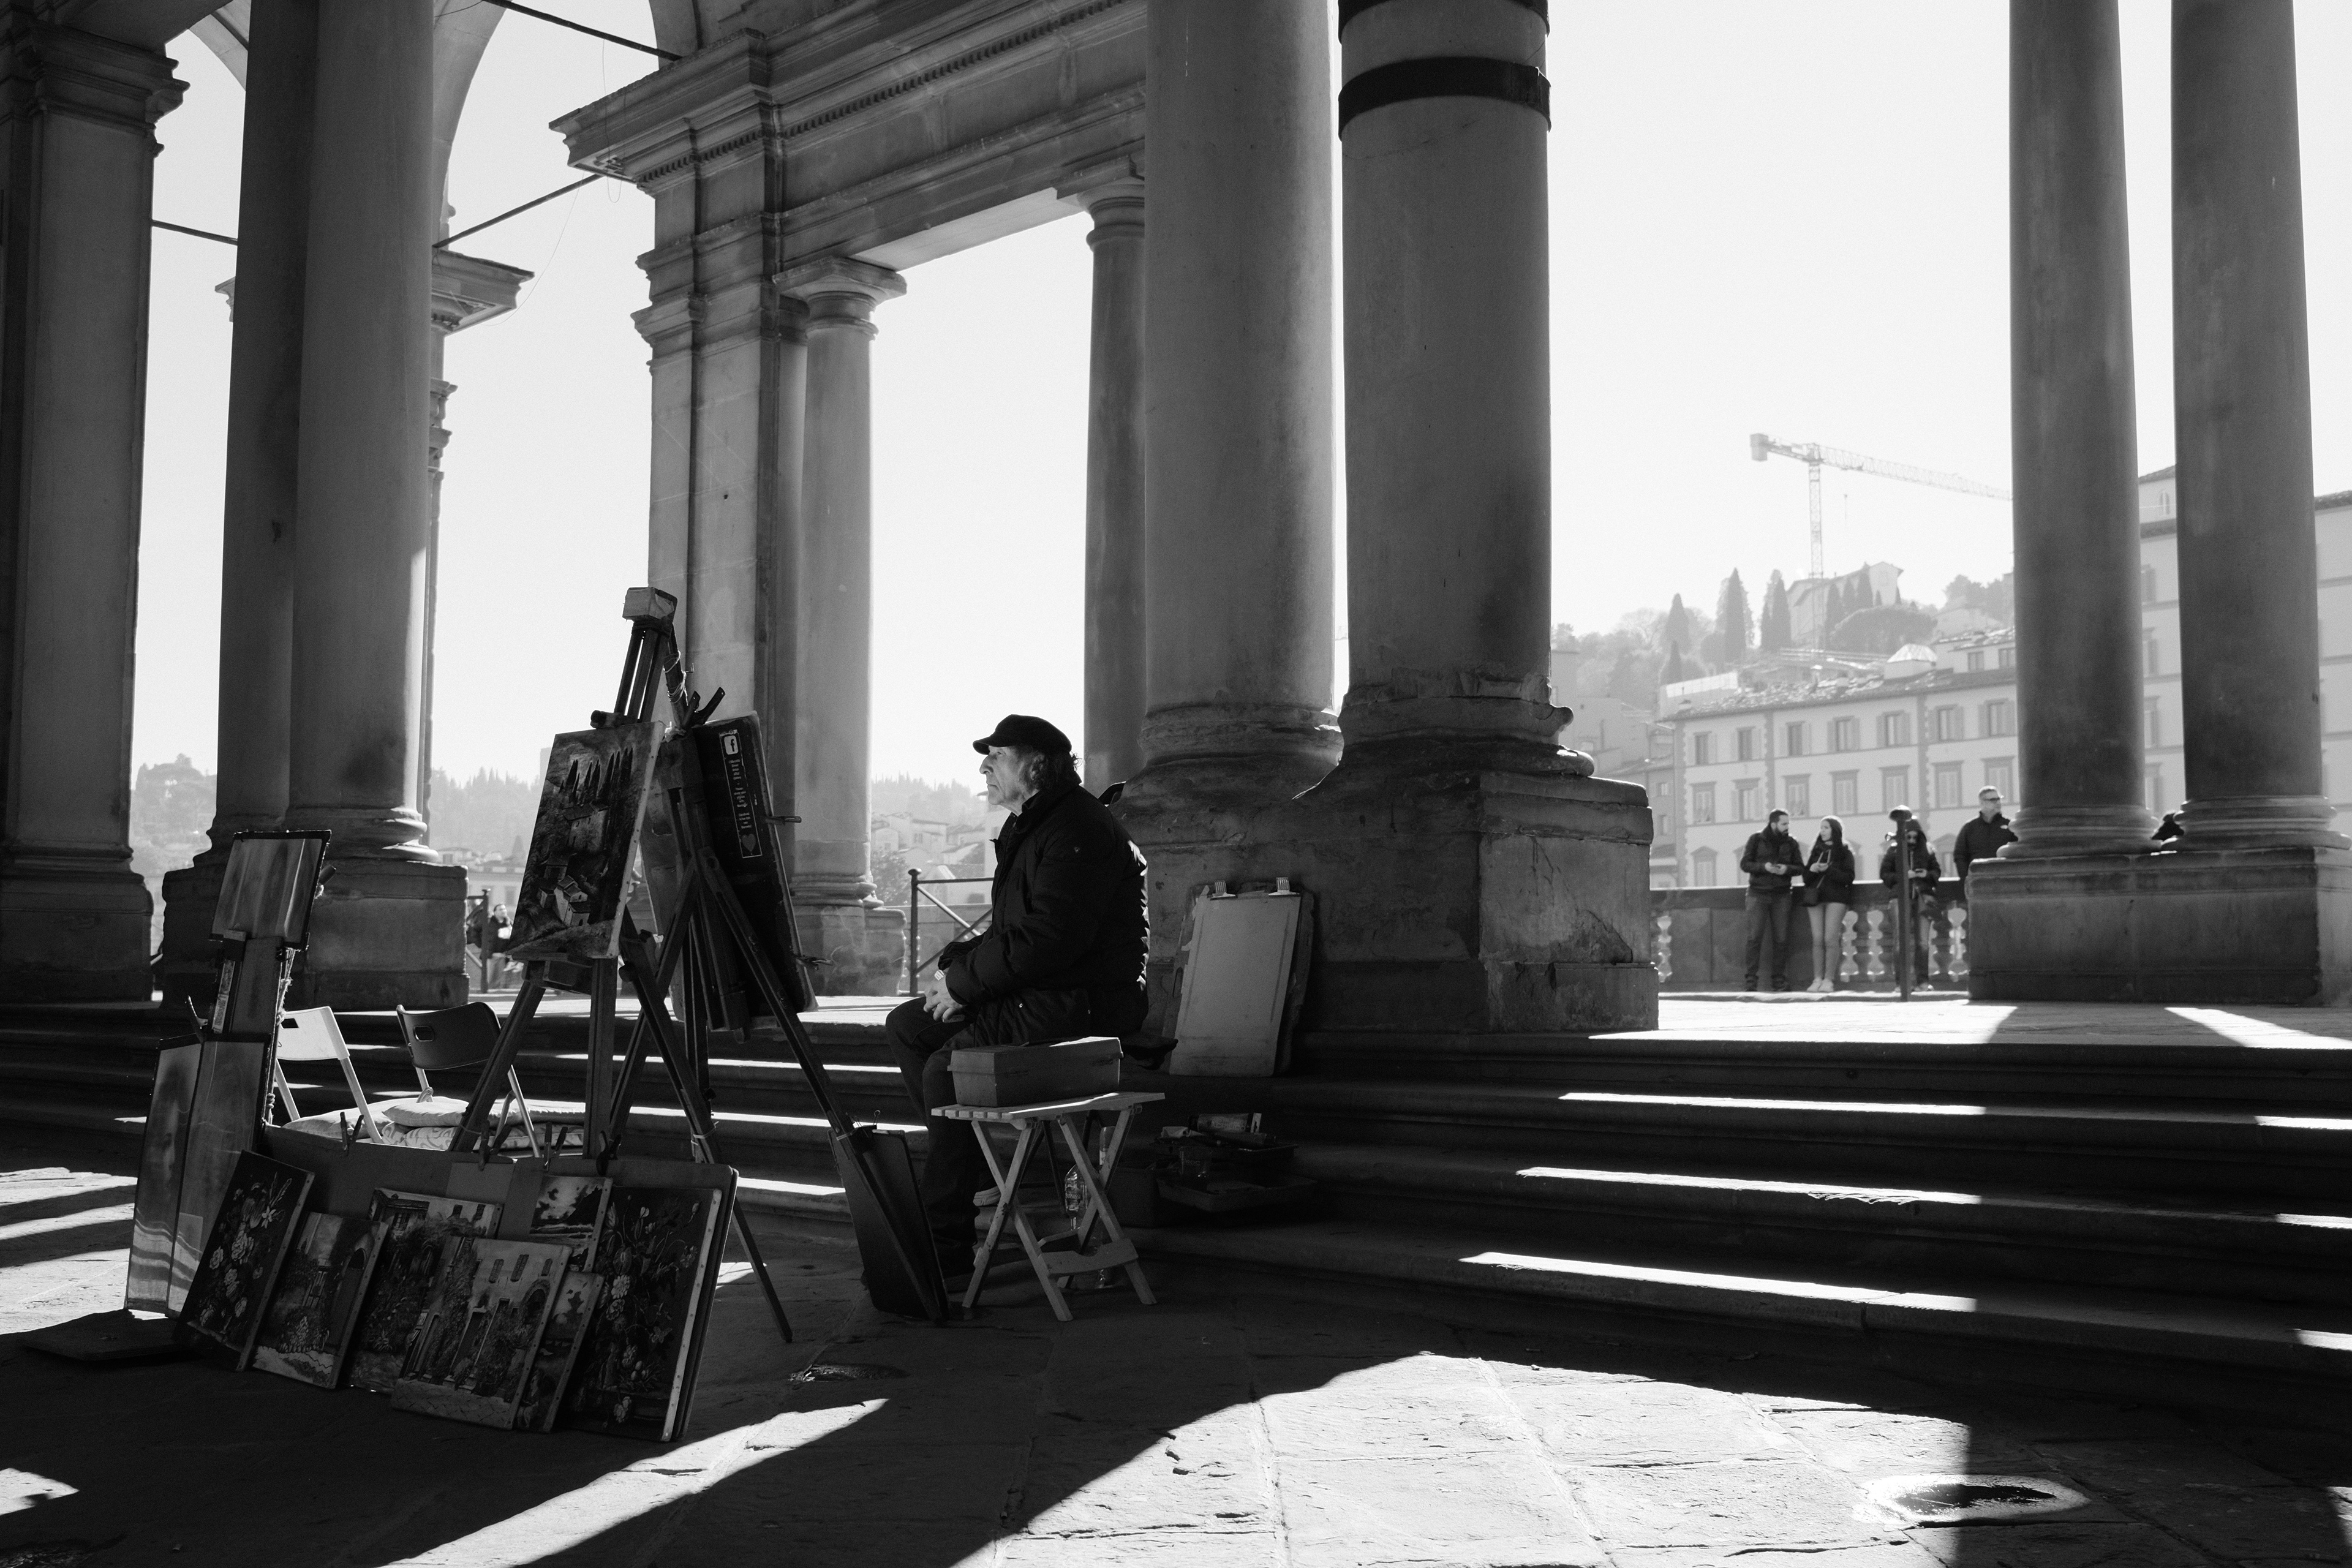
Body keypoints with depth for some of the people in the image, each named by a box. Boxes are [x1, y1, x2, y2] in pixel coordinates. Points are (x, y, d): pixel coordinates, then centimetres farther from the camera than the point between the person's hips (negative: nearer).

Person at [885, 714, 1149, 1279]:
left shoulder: (1078, 830, -16)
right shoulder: (1031, 828, 19)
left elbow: (1047, 941, -25)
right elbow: (1010, 934, 22)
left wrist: (963, 981, -16)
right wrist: (955, 963, 3)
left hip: (1085, 1004, -11)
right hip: (1040, 994, 11)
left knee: (947, 1066, -21)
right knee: (907, 1025, 10)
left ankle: (946, 1247, -14)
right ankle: (971, 1165, 8)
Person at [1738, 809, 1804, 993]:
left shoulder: (1790, 843, 8)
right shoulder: (1756, 840, 1)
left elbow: (1800, 867, 8)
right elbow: (1744, 864, -3)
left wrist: (1787, 869, -13)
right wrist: (1764, 867, -19)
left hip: (1781, 895, 3)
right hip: (1758, 893, -2)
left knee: (1781, 939, 1)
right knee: (1754, 937, -8)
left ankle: (1779, 979, 7)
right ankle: (1751, 979, -6)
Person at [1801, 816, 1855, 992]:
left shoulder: (1844, 852, 5)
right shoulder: (1817, 851, 18)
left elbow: (1849, 878, -5)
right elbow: (1806, 878, 17)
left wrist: (1829, 870, -17)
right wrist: (1811, 870, -5)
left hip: (1836, 898, -4)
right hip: (1815, 897, 4)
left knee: (1831, 939, -12)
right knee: (1818, 940, -2)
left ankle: (1829, 980, -12)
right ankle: (1818, 979, -3)